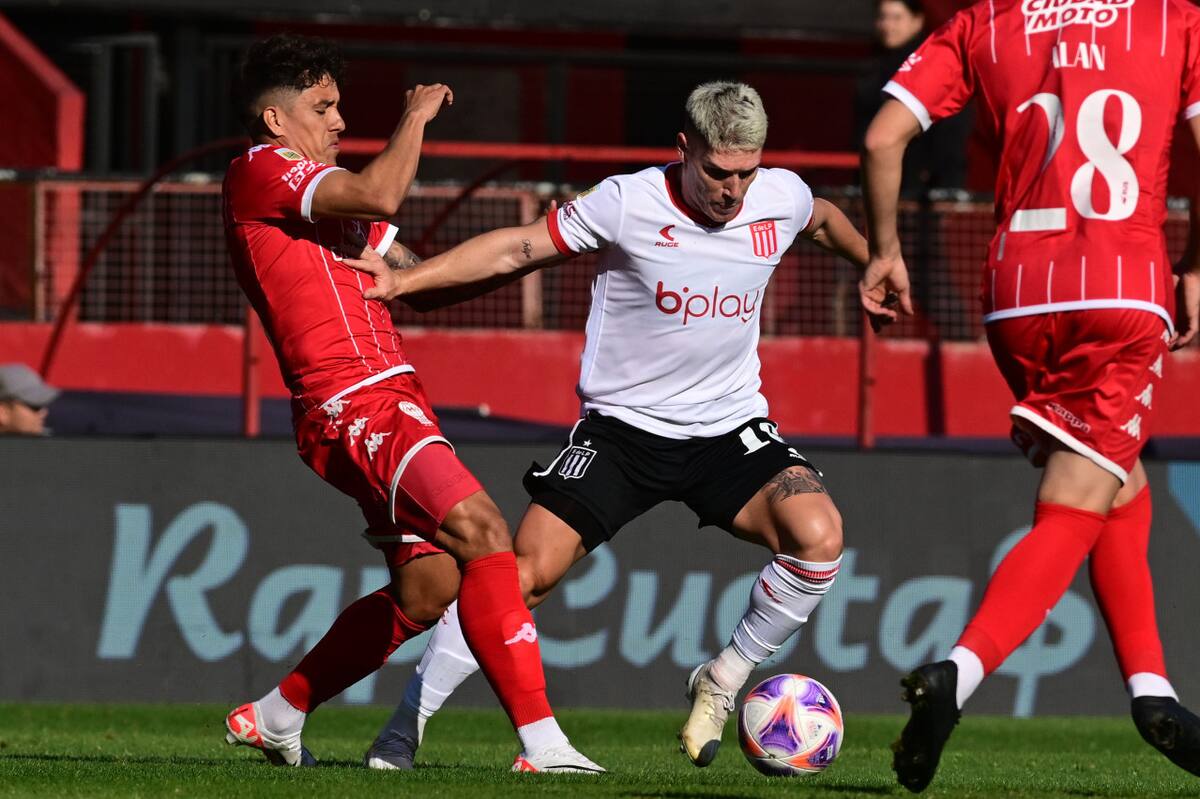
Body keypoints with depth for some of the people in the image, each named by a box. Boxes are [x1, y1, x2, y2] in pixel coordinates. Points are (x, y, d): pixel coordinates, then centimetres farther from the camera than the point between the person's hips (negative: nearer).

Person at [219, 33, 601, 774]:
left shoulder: (319, 188, 26)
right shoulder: (260, 170, -5)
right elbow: (380, 196, -21)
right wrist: (416, 116, -6)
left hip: (393, 400, 10)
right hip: (352, 403, -10)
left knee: (428, 585, 7)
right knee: (480, 529, -23)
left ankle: (275, 716, 23)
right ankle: (541, 742, -27)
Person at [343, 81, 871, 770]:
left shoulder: (783, 198, -6)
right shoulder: (629, 204, -16)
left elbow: (825, 219, 21)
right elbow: (517, 250, -8)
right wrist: (403, 281, -12)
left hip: (731, 428, 2)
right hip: (624, 424, -2)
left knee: (818, 535, -24)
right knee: (528, 569, -15)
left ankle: (723, 681, -1)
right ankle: (409, 719, 0)